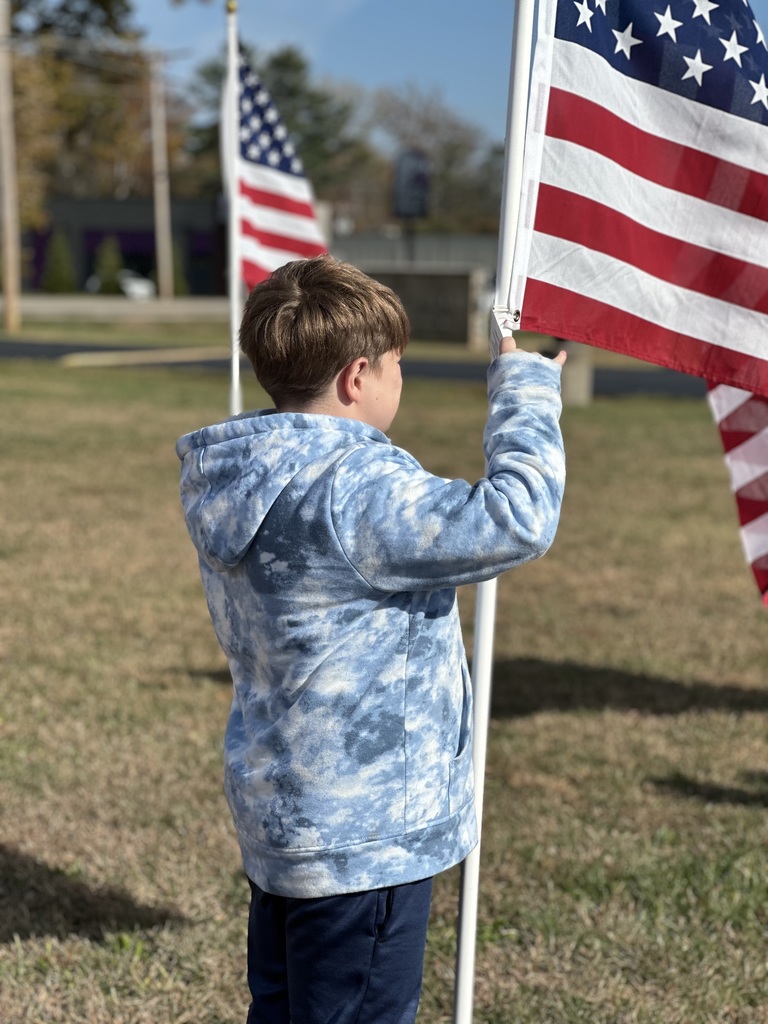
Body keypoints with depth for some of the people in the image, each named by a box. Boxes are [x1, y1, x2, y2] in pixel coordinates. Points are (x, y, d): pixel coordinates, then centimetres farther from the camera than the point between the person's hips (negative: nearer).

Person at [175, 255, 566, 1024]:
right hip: (364, 839, -9)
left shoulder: (238, 484, 4)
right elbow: (518, 520, -30)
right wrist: (526, 386, -17)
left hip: (276, 815, 9)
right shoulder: (353, 493, -26)